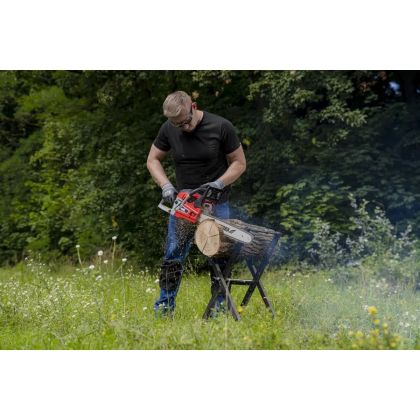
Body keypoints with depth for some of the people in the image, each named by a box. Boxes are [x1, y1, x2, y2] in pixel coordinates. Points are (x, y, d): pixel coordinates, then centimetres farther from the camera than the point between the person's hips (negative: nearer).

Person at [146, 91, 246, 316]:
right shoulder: (168, 129, -6)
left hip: (216, 203, -2)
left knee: (220, 257, 1)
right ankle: (165, 305, 10)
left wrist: (218, 184, -20)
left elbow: (239, 163, -6)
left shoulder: (221, 127, -14)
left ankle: (221, 306, 11)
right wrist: (166, 185, -11)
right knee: (173, 256, 1)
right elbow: (153, 160, 5)